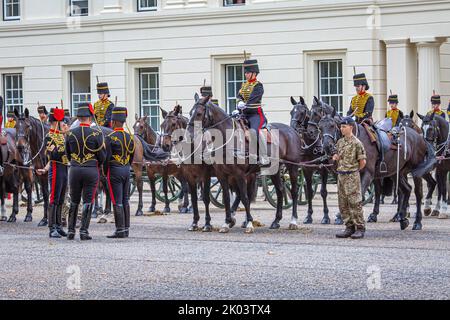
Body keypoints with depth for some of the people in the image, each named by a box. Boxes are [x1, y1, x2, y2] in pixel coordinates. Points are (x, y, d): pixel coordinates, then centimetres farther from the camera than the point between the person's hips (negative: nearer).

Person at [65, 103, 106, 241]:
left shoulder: (70, 134, -1)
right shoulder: (96, 134, -9)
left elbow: (68, 155, 8)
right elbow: (102, 157, -6)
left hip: (75, 170, 2)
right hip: (91, 171, -2)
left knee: (74, 202, 14)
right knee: (87, 202, 4)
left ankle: (71, 231, 14)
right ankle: (84, 231, 0)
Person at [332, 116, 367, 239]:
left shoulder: (356, 143, -10)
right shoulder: (340, 142, 12)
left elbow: (362, 162, -8)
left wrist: (354, 171, 2)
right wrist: (336, 157, 2)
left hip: (352, 176, -8)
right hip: (341, 175, 8)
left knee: (355, 203, -6)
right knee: (343, 204, 8)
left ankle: (360, 228, 0)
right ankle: (349, 228, 15)